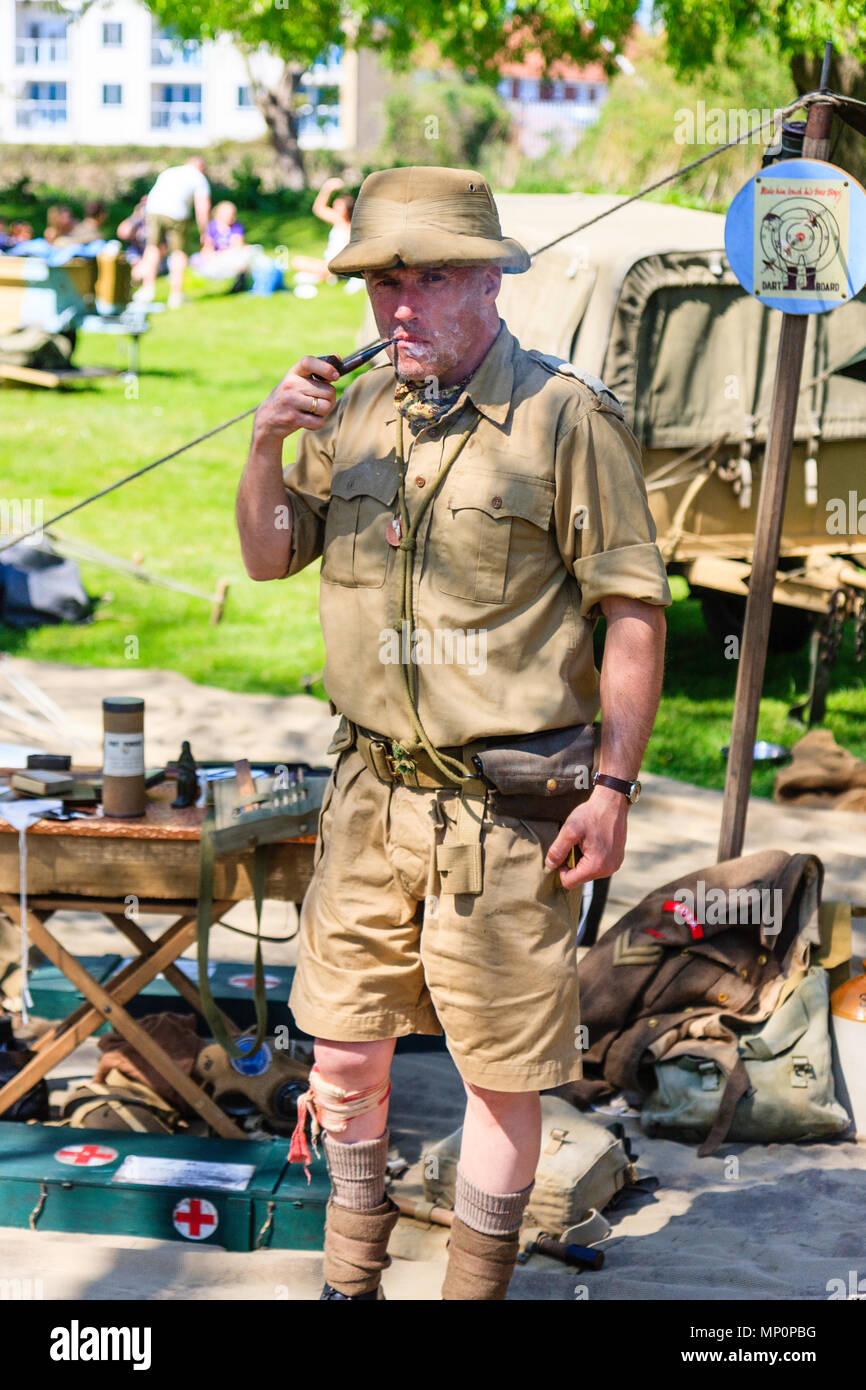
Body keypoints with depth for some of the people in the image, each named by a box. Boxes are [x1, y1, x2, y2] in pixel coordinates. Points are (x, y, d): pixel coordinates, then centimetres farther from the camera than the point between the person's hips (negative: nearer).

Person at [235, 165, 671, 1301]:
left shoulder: (568, 418, -10)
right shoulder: (357, 412, 7)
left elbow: (634, 610, -9)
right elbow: (269, 558, 16)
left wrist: (614, 789, -13)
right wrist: (266, 450, -4)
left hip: (508, 810, -5)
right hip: (373, 790, 5)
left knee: (504, 1072, 5)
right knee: (344, 1049, 13)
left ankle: (475, 1284, 22)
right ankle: (351, 1272, 33)